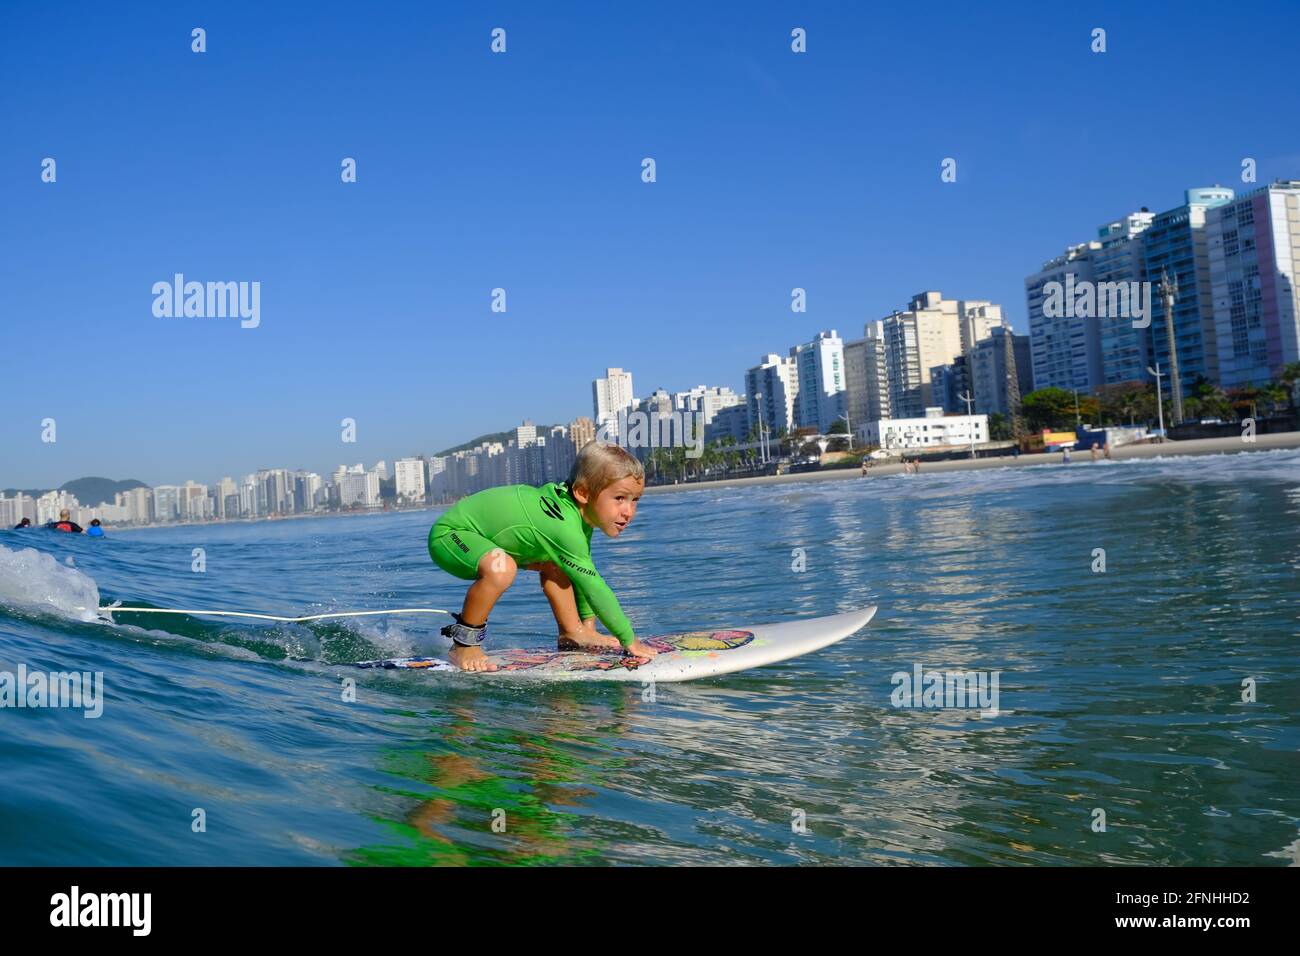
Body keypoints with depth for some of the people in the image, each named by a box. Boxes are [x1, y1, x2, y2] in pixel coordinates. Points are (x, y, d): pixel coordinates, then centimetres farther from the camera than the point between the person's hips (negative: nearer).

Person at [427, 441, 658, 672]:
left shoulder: (577, 512, -5)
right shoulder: (565, 528, -35)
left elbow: (585, 575, 10)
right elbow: (594, 587, -29)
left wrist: (588, 624, 12)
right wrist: (629, 640, -21)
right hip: (450, 533, -10)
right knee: (500, 568, -37)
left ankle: (572, 634, 19)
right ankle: (463, 645, -17)